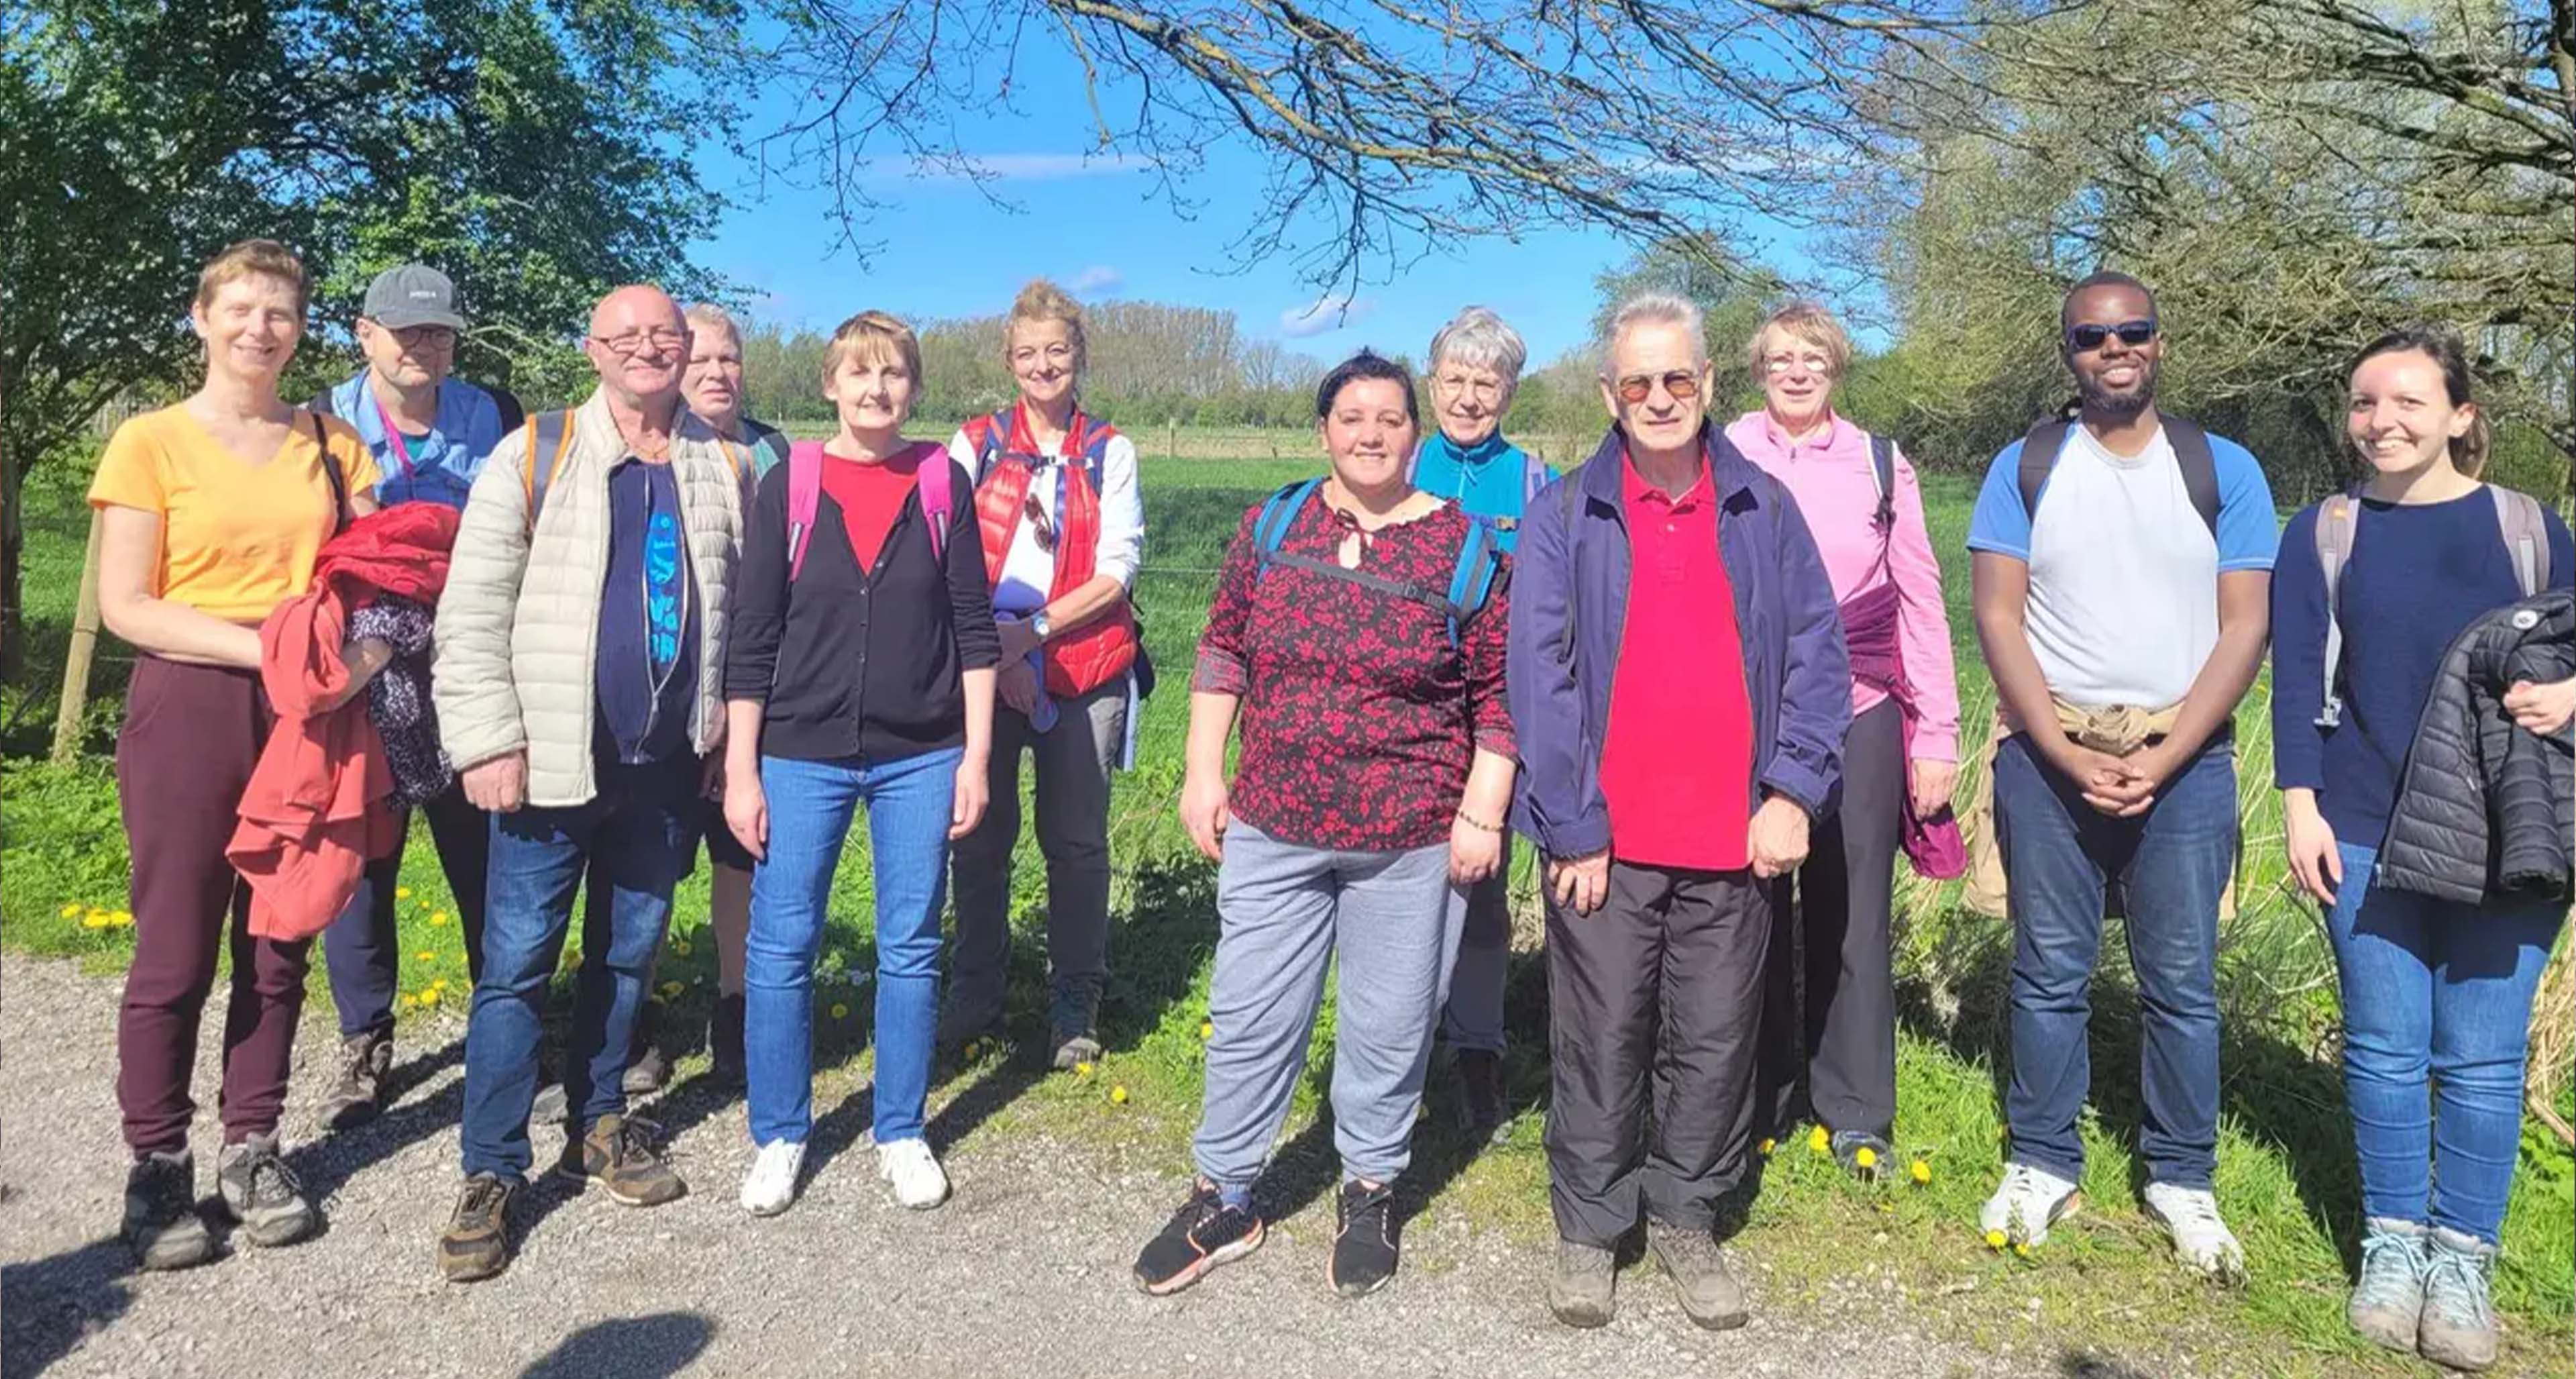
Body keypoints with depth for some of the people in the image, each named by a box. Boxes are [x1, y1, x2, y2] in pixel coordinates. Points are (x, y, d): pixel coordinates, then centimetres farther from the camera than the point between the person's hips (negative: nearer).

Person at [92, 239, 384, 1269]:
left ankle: (250, 1149, 22)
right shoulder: (152, 441, -1)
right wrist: (264, 646, -18)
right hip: (189, 712, -3)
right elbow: (125, 605, -6)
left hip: (308, 718, 3)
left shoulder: (330, 445, 9)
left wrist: (367, 644, -13)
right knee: (175, 953, 1)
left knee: (277, 945, 9)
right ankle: (157, 1168, 15)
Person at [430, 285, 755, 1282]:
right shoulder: (536, 458, -2)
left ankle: (600, 1126, 30)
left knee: (632, 952, 14)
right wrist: (488, 742, -10)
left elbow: (750, 608, 11)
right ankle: (490, 1175, 10)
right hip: (551, 762, -3)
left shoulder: (725, 469, 8)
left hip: (668, 763, 3)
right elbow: (472, 613, -5)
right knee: (517, 963, 0)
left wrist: (729, 725, 5)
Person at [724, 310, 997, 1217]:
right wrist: (741, 771, -3)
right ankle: (779, 1135, 22)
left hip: (921, 758, 1)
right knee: (780, 949, 4)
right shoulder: (789, 485, -1)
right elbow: (753, 641, 0)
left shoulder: (942, 482, 1)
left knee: (910, 950, 8)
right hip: (802, 756, 0)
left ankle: (901, 1134, 24)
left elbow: (975, 630, 3)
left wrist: (976, 756, -1)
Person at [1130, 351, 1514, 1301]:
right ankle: (1223, 1198, 27)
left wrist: (1483, 811, -7)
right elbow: (1224, 648, 9)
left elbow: (1498, 694, -2)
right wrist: (1203, 771, 5)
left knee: (1388, 1027, 10)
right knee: (1250, 1017, 9)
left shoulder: (1464, 549, -5)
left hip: (1412, 841, -2)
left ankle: (1370, 1194, 32)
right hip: (1273, 828, 2)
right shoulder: (1274, 527, 3)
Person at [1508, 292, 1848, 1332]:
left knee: (1716, 1040, 11)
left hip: (1733, 839, 2)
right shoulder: (1565, 517, 0)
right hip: (1607, 840, -2)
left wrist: (1793, 790, -6)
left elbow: (1817, 655, 5)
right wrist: (1573, 829, -10)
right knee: (1602, 1040, 7)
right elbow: (1540, 678, -5)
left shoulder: (1764, 510, 7)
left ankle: (1688, 1218, 29)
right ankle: (1589, 1227, 23)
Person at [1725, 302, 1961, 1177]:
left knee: (1853, 914, 5)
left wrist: (1938, 736, 2)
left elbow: (1920, 604, 6)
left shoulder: (1881, 466, 5)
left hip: (1859, 719, 1)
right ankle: (1759, 1101, 22)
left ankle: (1856, 1115, 18)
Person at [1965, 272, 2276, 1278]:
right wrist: (2068, 753, -11)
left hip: (2183, 759, 0)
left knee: (2182, 980, 5)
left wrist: (2160, 761, -11)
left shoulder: (2223, 471, 5)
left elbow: (2244, 629, 0)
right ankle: (2043, 1163, 19)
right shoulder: (2025, 468, 4)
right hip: (2049, 753, 0)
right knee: (2049, 971, 6)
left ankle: (2181, 1178, 19)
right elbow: (1997, 615, -2)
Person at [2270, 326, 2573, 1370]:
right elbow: (2295, 676, 1)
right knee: (2386, 1048, 6)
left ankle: (2463, 1257, 17)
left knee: (2482, 1058, 3)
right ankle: (2393, 1243, 21)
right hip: (2366, 833, 0)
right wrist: (2300, 805, -6)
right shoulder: (2324, 532, 3)